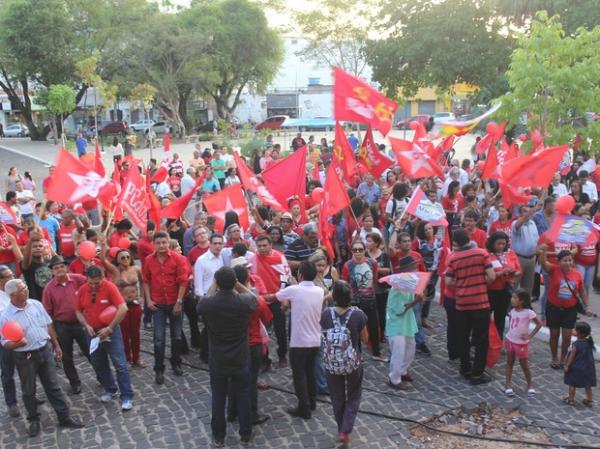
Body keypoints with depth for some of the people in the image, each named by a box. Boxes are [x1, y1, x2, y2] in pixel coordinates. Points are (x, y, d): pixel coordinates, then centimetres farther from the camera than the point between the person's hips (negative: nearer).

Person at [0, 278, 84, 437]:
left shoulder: (36, 304, -1)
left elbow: (49, 326, 9)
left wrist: (56, 345, 12)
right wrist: (17, 343, -33)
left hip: (44, 351, 3)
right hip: (24, 357, -3)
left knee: (53, 386, 8)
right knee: (28, 391, 12)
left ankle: (65, 417, 16)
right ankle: (34, 421, 30)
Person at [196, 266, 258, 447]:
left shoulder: (208, 303, -19)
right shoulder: (244, 302, -19)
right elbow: (254, 299, 7)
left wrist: (214, 286, 13)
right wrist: (237, 285, 7)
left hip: (217, 361, 0)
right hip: (241, 360, 0)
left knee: (218, 398, 14)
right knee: (243, 396, 16)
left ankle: (219, 436, 25)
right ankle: (245, 434, 28)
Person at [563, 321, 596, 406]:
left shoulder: (576, 344, -24)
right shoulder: (589, 342, -7)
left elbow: (572, 356, -17)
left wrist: (567, 365, -8)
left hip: (576, 368, -6)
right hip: (588, 368, 6)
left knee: (572, 384, 11)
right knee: (588, 385, 18)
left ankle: (571, 399, 21)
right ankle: (590, 400, 29)